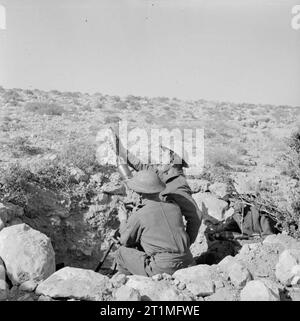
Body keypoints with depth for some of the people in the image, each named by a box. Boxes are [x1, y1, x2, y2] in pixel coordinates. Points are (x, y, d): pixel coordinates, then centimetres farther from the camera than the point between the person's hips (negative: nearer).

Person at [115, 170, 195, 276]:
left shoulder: (138, 216, -9)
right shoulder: (175, 207, 5)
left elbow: (125, 241, 7)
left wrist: (123, 221, 26)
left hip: (162, 271, -6)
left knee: (122, 252, 12)